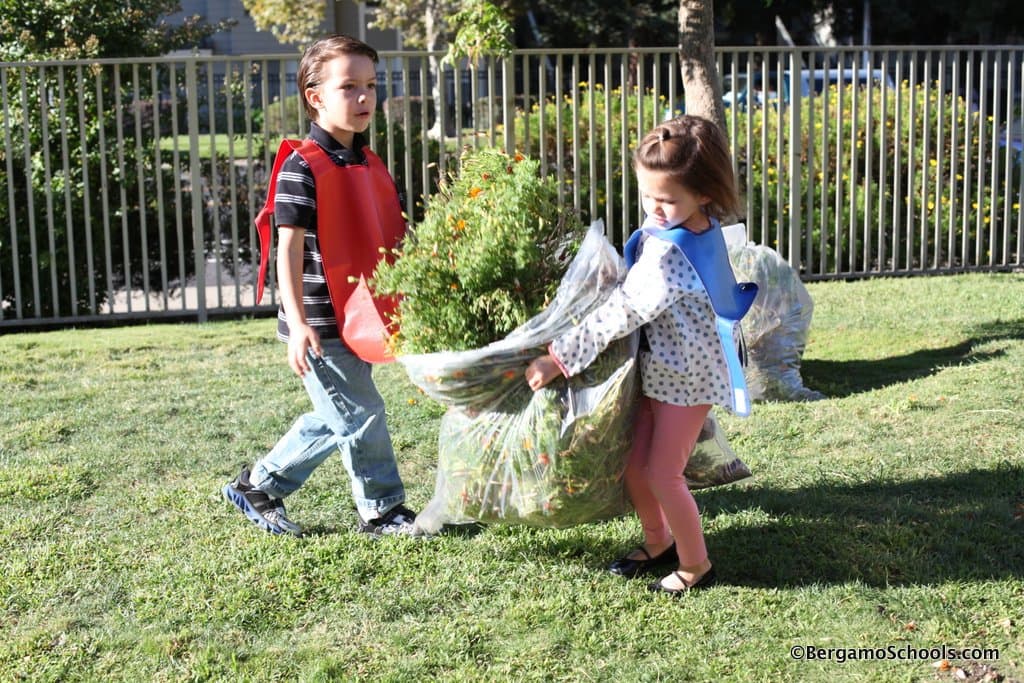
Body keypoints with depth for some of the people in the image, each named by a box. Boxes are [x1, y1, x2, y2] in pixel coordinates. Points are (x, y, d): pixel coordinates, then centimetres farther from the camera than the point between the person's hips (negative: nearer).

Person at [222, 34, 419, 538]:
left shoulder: (370, 165, 12)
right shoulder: (302, 167, -14)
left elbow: (387, 244, 18)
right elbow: (289, 248, -17)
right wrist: (298, 322, -22)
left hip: (359, 322, 9)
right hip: (320, 325, -9)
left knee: (335, 420, 18)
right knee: (361, 416, -1)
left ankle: (259, 486, 32)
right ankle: (382, 511, 16)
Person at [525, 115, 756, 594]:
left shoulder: (670, 252, -30)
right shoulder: (699, 228, -1)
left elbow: (620, 313, -31)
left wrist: (559, 358, -28)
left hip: (688, 375, -9)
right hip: (658, 366, 9)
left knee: (662, 474, 0)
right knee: (633, 464, 14)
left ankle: (696, 565, 19)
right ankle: (658, 542, 35)